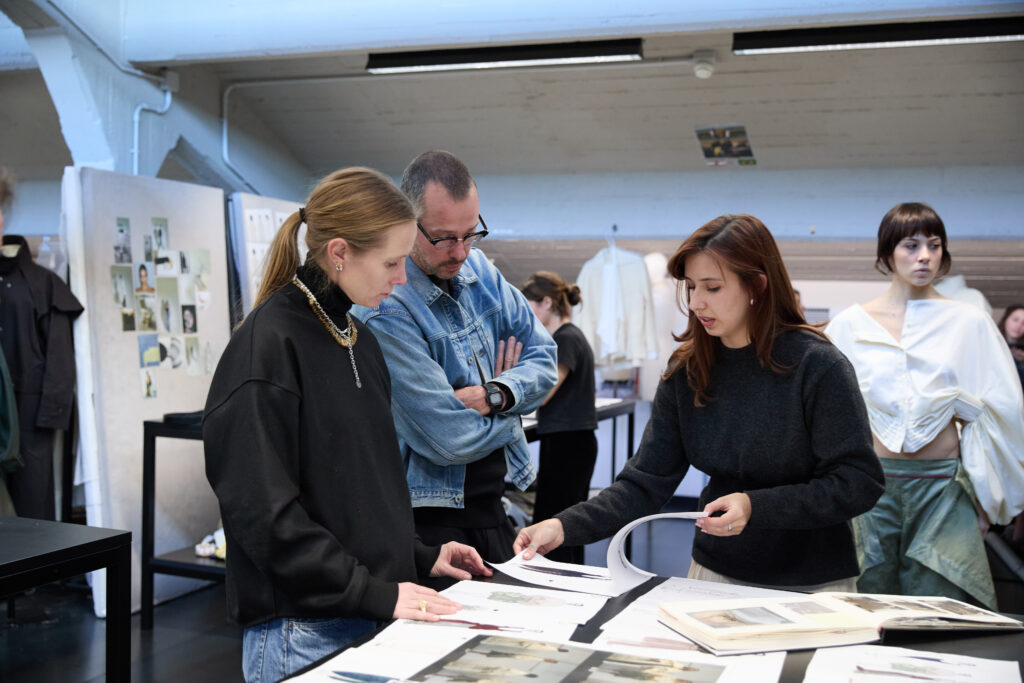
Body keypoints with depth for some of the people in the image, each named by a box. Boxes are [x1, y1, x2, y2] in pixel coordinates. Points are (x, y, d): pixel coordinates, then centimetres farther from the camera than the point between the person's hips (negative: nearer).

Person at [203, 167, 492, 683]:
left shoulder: (359, 340, 10)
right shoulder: (267, 345, -16)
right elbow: (263, 509, -20)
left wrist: (418, 557, 8)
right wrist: (374, 593, -20)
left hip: (377, 617, 8)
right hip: (305, 634, -8)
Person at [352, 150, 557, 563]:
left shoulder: (479, 270, 3)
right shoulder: (385, 309, -22)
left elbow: (544, 359, 4)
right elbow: (450, 439, -24)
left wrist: (494, 396, -16)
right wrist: (512, 410, -5)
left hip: (491, 507, 7)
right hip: (431, 517, -7)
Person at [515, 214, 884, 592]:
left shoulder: (818, 366, -16)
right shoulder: (687, 370, -3)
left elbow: (859, 483, -16)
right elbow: (645, 484, -5)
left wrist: (756, 507, -27)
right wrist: (565, 526, -19)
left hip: (810, 587, -4)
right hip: (716, 572, 4)